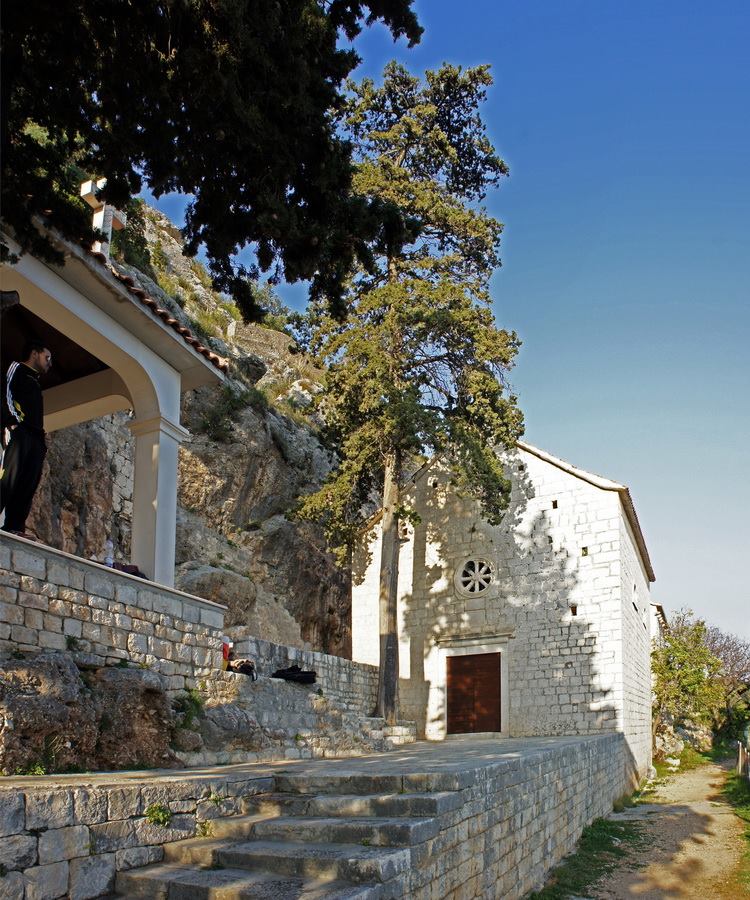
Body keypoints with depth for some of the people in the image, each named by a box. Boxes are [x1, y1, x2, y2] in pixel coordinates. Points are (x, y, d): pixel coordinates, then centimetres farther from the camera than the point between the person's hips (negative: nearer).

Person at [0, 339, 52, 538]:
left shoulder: (34, 383, 34)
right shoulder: (17, 368, 12)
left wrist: (42, 440, 14)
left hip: (35, 437, 8)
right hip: (20, 432, -8)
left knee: (28, 484, -5)